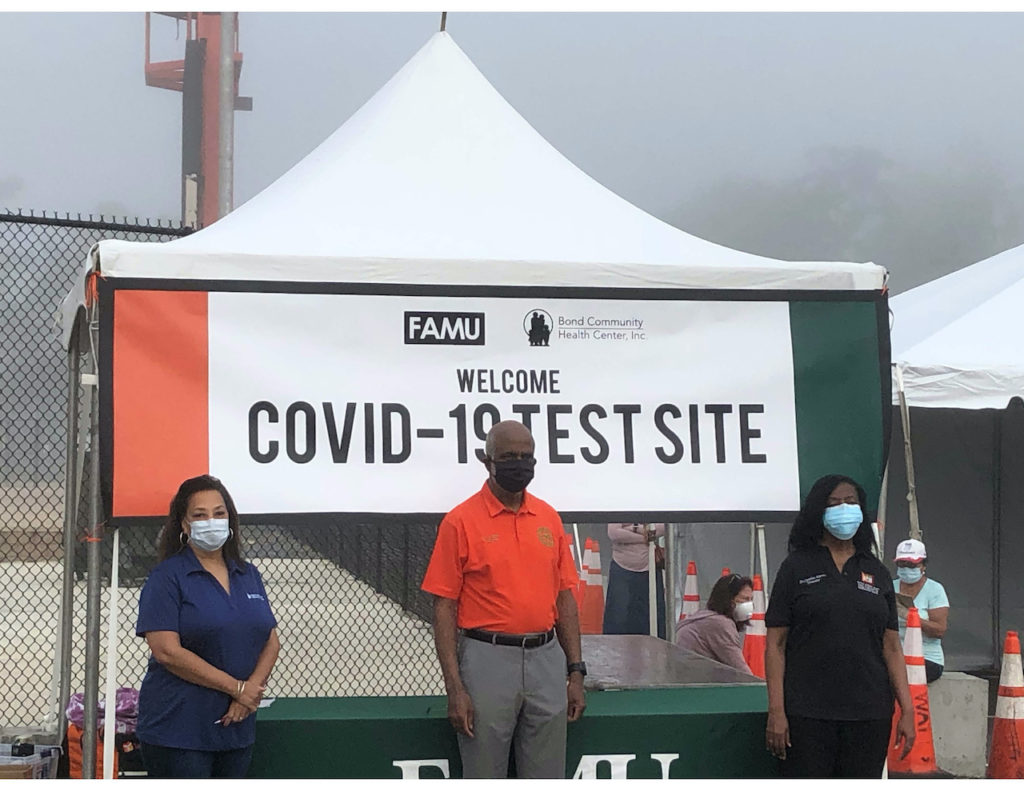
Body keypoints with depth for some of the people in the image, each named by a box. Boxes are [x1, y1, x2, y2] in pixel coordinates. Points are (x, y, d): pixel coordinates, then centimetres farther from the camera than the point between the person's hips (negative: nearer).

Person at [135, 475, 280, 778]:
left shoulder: (248, 576, 13)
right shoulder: (167, 577, -6)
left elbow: (271, 642, 11)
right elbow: (167, 651, -16)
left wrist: (252, 688, -9)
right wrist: (237, 688, -15)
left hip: (236, 725, 6)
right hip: (178, 728, -6)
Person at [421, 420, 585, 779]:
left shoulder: (549, 518, 10)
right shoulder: (461, 521, -5)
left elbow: (564, 597, 13)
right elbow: (444, 608, -6)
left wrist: (576, 671, 6)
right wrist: (454, 688, -12)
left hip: (547, 659, 4)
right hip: (488, 661, -4)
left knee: (547, 781, 10)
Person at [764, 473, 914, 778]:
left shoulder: (876, 572, 12)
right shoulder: (797, 567, 3)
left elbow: (892, 647, 12)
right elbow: (775, 644, -1)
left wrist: (907, 710, 4)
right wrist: (776, 712, -9)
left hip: (869, 712, 3)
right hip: (808, 713, -3)